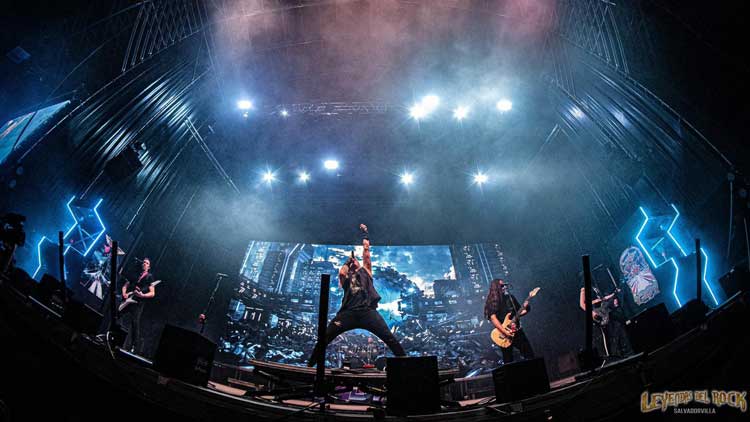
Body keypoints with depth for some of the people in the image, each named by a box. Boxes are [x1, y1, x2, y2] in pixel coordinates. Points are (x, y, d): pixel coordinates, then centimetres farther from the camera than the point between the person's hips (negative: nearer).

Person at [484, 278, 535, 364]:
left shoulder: (511, 298, 10)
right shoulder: (492, 302, -8)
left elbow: (519, 313, 16)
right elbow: (493, 318, -18)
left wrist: (525, 308, -6)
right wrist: (505, 332, -25)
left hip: (517, 331, 5)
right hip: (504, 336, -5)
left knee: (530, 355, 5)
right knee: (508, 361, 3)